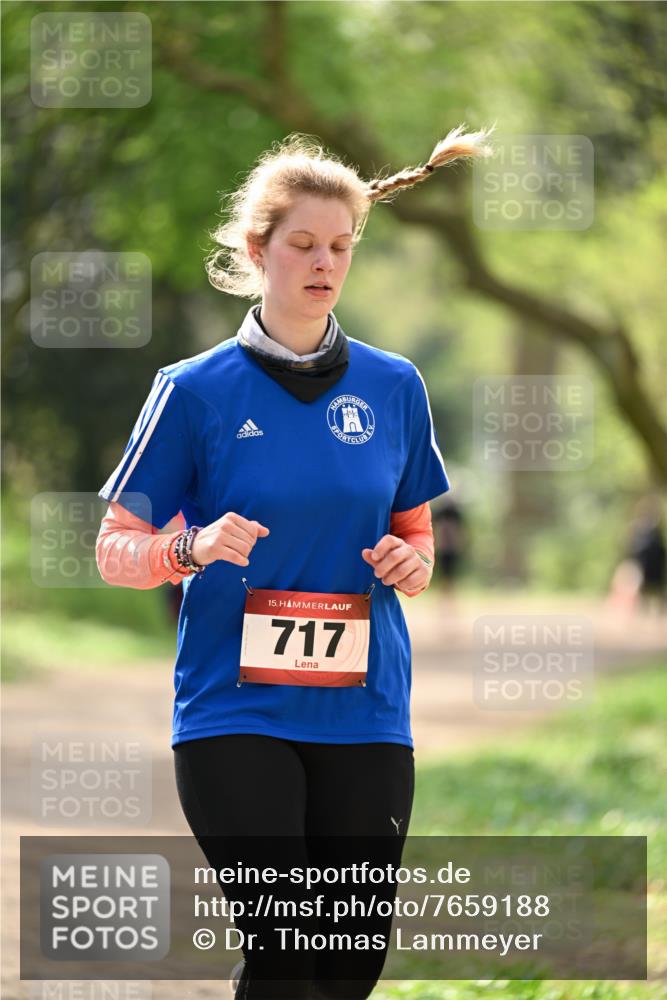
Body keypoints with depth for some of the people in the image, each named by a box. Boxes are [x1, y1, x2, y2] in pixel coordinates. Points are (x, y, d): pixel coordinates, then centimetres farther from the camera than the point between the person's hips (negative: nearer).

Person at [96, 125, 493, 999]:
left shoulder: (394, 387, 8)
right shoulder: (195, 390, -1)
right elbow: (115, 550, 3)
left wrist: (412, 562, -4)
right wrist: (190, 548, -18)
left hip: (364, 713, 3)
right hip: (234, 716, -3)